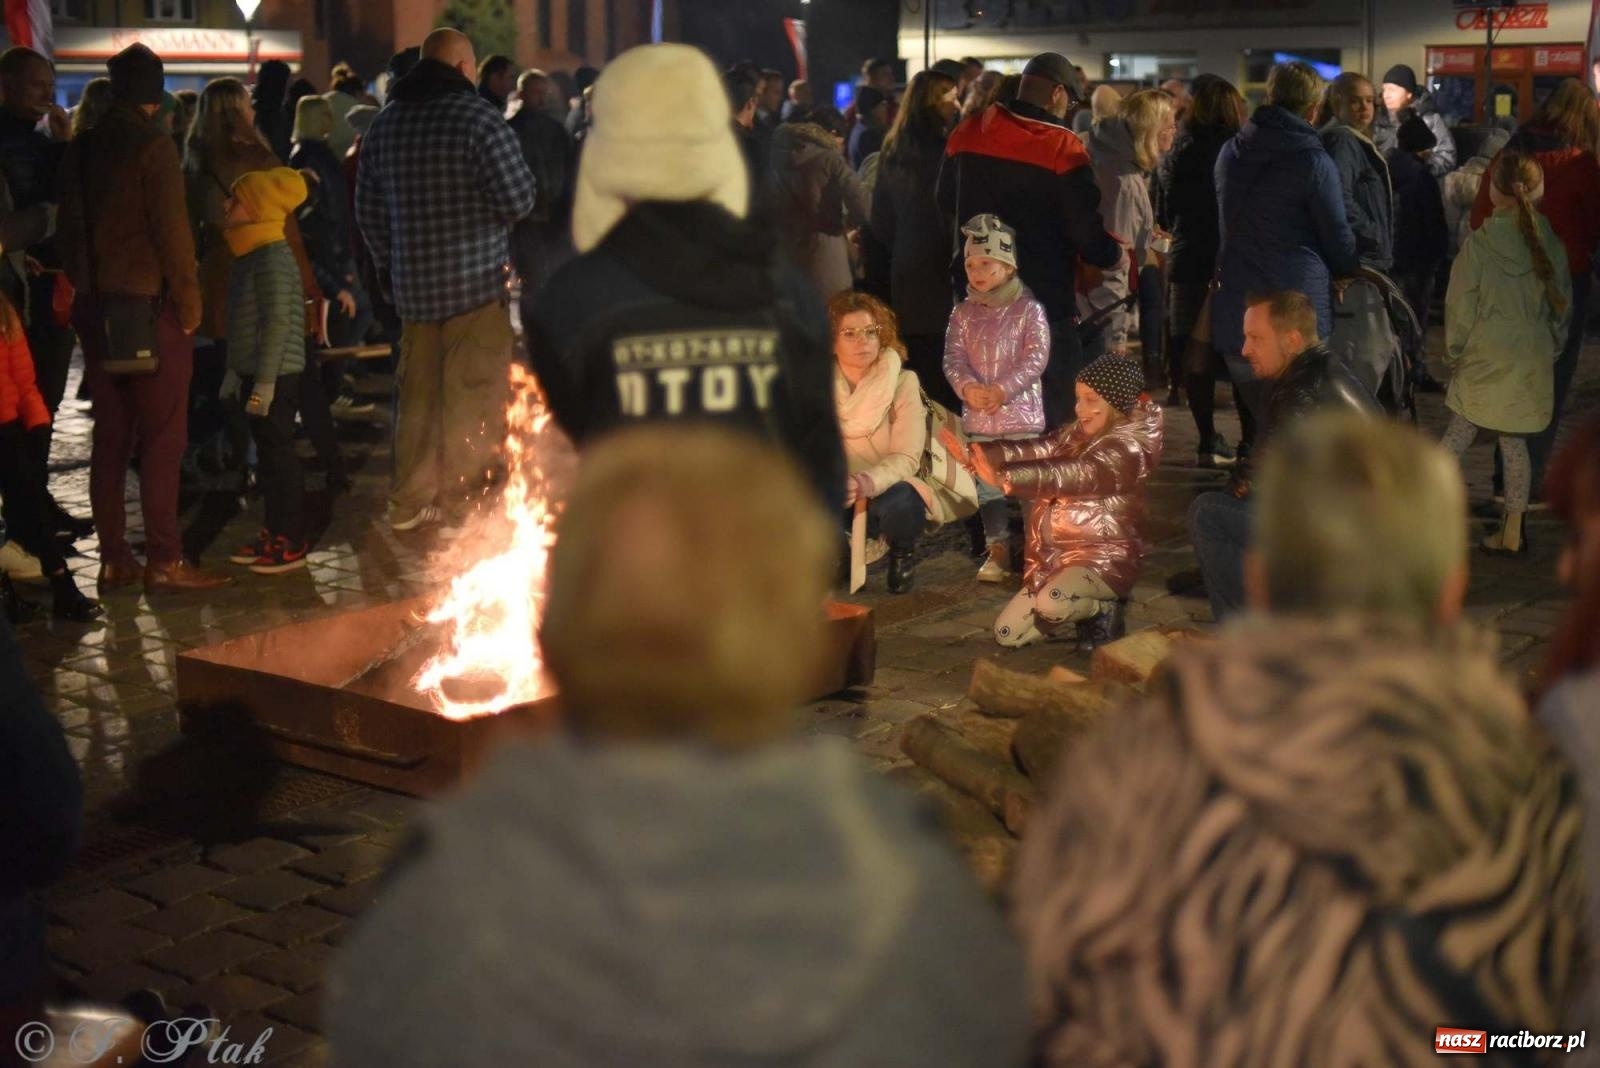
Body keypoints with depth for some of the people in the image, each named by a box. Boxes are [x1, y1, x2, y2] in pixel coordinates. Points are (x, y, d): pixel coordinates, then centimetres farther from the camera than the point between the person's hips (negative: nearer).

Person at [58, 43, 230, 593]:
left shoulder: (81, 148, 11)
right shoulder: (152, 144, -10)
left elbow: (70, 230, 13)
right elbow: (172, 229, -13)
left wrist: (85, 288, 17)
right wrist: (188, 300, -7)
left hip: (96, 307, 7)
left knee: (110, 437, 10)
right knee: (162, 439, -4)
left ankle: (113, 559, 12)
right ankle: (163, 561, -4)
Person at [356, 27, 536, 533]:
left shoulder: (384, 124, 9)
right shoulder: (478, 118, -11)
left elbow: (367, 208, 14)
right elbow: (519, 201, -14)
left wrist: (387, 264, 25)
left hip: (412, 283, 6)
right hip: (478, 281, -6)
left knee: (417, 394, 14)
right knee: (474, 399, 0)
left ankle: (409, 502, 21)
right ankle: (460, 506, 3)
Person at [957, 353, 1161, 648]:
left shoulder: (1128, 449, -17)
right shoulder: (1078, 434, 9)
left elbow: (1072, 474, -31)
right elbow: (1038, 450, -6)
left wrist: (1004, 476, -43)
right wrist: (982, 453, -24)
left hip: (1102, 559, -8)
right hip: (1057, 556, 8)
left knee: (1051, 603, -38)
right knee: (1006, 634, 6)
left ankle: (1105, 611, -5)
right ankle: (1088, 613, 19)